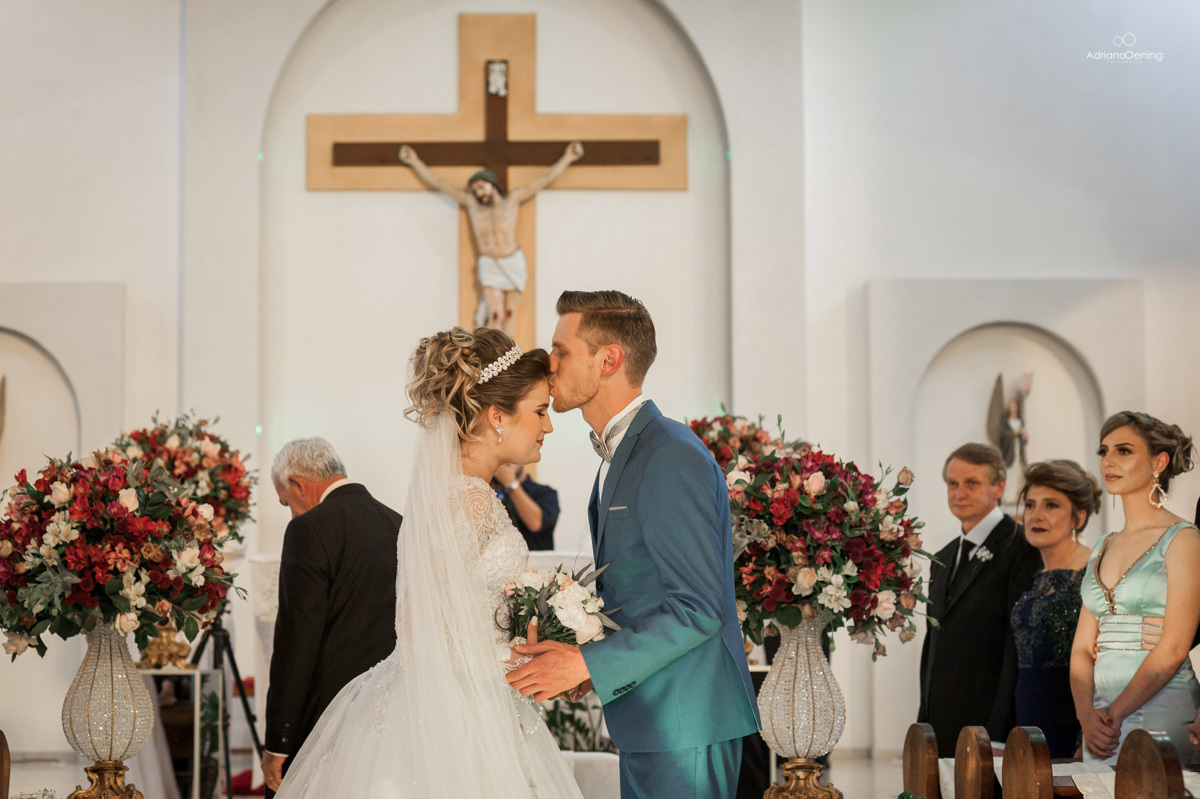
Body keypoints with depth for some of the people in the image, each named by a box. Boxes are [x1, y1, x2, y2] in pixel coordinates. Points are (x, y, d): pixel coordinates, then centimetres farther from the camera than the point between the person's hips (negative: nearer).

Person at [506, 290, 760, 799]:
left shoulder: (671, 456, -18)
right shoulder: (619, 455, 16)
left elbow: (698, 609, -21)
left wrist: (588, 665, -20)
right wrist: (589, 656, 6)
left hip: (684, 725, -10)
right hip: (646, 720, 10)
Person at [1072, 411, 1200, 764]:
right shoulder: (1104, 548, 15)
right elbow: (1083, 648, 10)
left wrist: (1114, 715, -15)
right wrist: (1087, 715, -7)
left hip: (1161, 709, -6)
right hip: (1102, 721, 6)